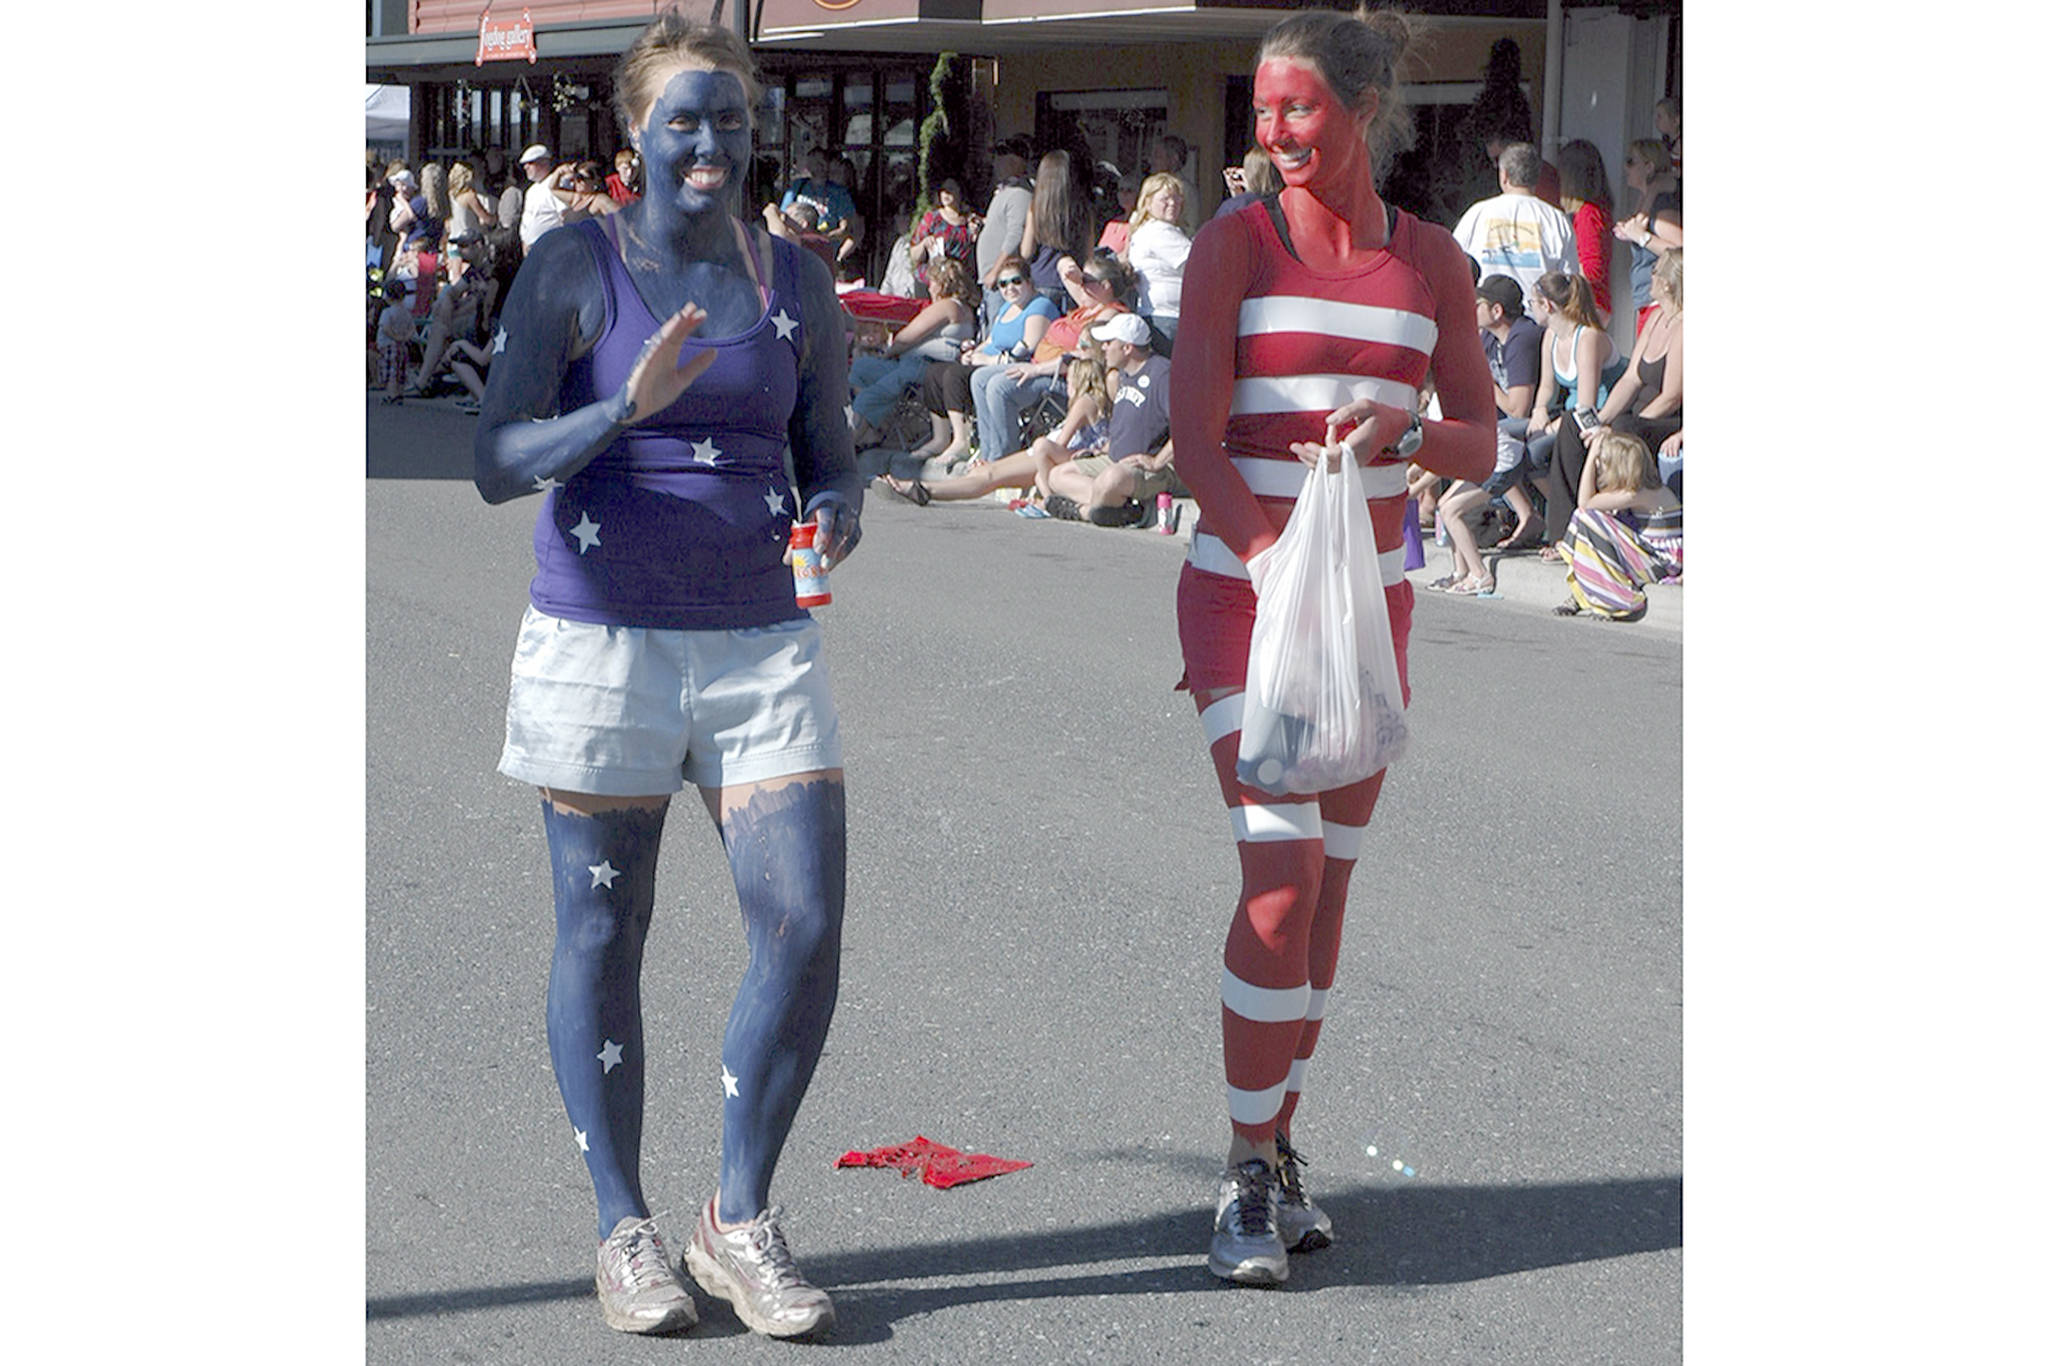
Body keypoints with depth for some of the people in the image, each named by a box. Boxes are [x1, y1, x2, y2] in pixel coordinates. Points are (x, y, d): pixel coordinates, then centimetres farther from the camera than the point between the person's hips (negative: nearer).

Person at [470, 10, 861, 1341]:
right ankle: (625, 1229, 19)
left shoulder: (797, 284, 8)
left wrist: (832, 519, -9)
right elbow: (497, 462, -8)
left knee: (808, 930, -6)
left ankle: (739, 1221, 10)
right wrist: (629, 406, -23)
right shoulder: (574, 267, -2)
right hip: (602, 636, -3)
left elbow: (833, 462, 14)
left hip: (762, 643, 3)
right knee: (603, 939, 4)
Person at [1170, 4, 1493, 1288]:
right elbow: (1197, 442, -11)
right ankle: (1249, 1174, -5)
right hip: (1241, 584, -4)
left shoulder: (1431, 260, 6)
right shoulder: (1234, 244, -4)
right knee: (1283, 869, -15)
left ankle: (1280, 1147, 20)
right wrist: (1283, 574, -24)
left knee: (1329, 880, 6)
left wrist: (1406, 429, -14)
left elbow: (1483, 445, 9)